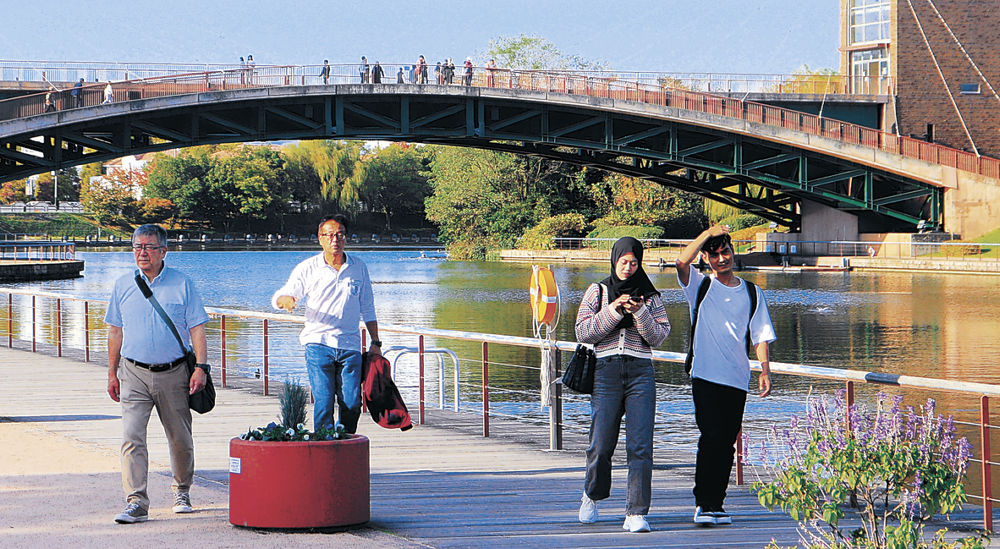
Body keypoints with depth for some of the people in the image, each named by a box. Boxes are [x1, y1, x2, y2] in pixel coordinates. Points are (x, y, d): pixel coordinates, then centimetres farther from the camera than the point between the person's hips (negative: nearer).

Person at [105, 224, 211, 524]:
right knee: (131, 437, -14)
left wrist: (201, 367, -10)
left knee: (180, 439, 10)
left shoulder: (182, 284, 0)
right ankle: (136, 502, -17)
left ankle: (182, 492, 32)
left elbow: (196, 329, -1)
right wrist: (112, 372, 11)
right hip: (135, 375, 1)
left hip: (174, 374, -1)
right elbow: (115, 331, 13)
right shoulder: (123, 286, 6)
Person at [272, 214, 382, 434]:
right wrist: (286, 299, -25)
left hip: (350, 344, 2)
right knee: (324, 403, -10)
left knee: (352, 404, -2)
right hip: (318, 343, -2)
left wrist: (375, 342, 13)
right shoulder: (307, 268, 2)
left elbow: (368, 308, 16)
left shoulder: (359, 267, 9)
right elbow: (278, 298, 0)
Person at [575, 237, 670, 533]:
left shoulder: (650, 296, 12)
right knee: (601, 445, -2)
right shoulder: (598, 292, 10)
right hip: (607, 372, 0)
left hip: (641, 373, 0)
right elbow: (583, 332, 0)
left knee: (640, 445, -10)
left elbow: (659, 336, 4)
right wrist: (613, 311, -11)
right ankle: (592, 496, 27)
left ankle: (636, 513, -10)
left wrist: (640, 312, -11)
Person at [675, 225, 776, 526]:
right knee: (712, 437, -12)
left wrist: (764, 369, -2)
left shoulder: (752, 293, 13)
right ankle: (702, 504, -7)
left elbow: (760, 334, 10)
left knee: (727, 442, 3)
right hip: (705, 376, -3)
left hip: (737, 378, 3)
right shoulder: (701, 286, 7)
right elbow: (682, 261, -13)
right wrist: (708, 233, -13)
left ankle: (716, 503, 10)